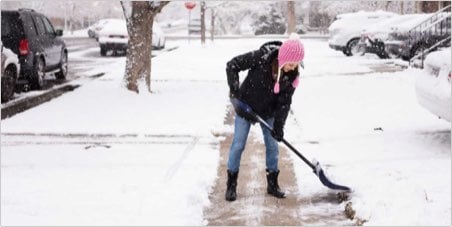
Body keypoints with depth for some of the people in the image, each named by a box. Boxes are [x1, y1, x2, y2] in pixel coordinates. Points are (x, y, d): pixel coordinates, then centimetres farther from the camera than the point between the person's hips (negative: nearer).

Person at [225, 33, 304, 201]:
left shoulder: (292, 75, -18)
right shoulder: (261, 58, -30)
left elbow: (285, 102, -13)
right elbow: (232, 65, -23)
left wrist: (279, 125, -20)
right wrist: (234, 90, -28)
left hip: (268, 112, 3)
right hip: (245, 107, -3)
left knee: (272, 145, 8)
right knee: (238, 145, 2)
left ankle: (272, 184, 23)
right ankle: (231, 185, 15)